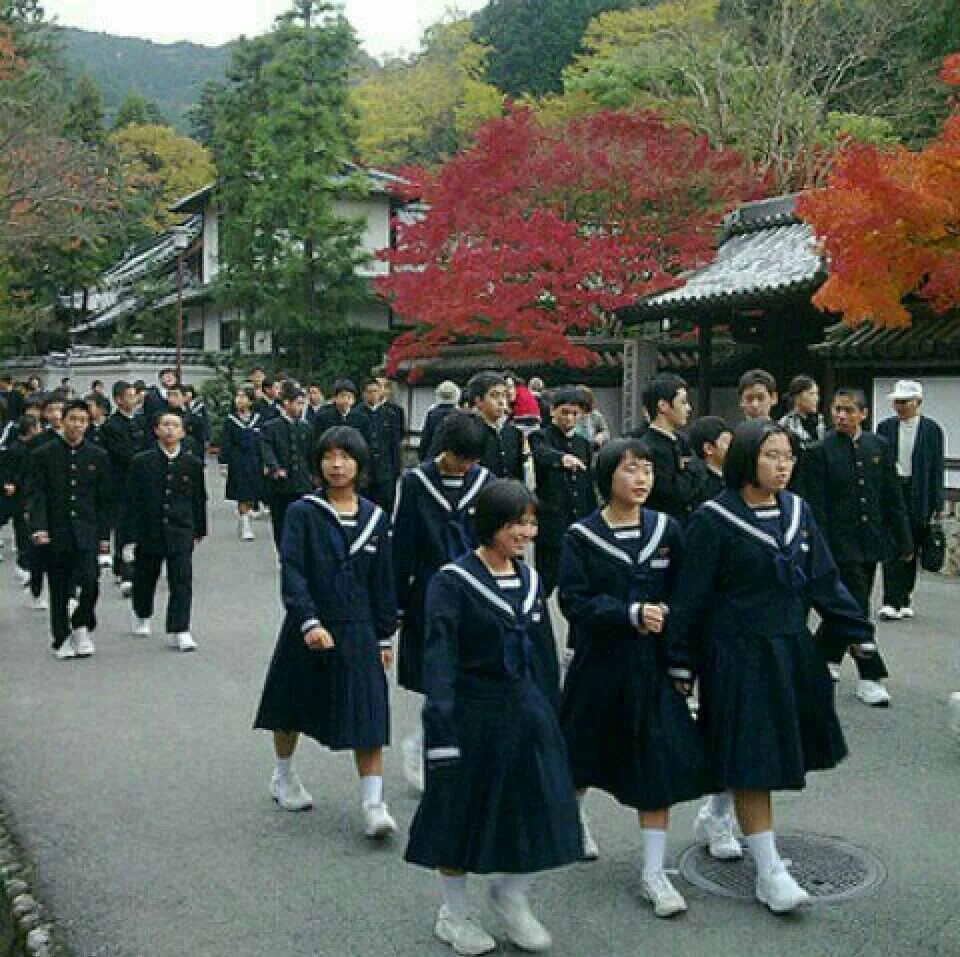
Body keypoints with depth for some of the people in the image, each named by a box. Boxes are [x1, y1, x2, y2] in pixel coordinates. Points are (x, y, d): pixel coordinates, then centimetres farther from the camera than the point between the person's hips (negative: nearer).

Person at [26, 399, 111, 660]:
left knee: (89, 583, -11)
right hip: (54, 534, -1)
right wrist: (38, 527, -17)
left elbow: (103, 499, 9)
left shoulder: (98, 457, 6)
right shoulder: (43, 455, 1)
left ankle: (81, 627, 13)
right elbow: (35, 494, -4)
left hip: (86, 532, 1)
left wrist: (104, 535, 5)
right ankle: (62, 640, 18)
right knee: (59, 591, 6)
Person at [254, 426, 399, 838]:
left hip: (358, 633, 2)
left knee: (368, 717, -6)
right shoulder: (302, 513, -8)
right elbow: (292, 571, -18)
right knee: (293, 709, 17)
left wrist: (384, 637, 7)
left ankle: (373, 804, -2)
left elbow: (382, 581, 7)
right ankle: (283, 777, 40)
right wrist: (309, 622, -30)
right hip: (307, 629, -1)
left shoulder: (375, 518, 2)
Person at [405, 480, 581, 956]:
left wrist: (548, 715, 13)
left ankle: (510, 893, 34)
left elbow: (544, 653, 12)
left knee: (537, 805, 8)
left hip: (526, 711, 6)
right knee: (463, 810, 8)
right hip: (472, 714, -6)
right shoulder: (452, 582, -14)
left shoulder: (529, 579, 6)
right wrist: (441, 726, -25)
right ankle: (453, 913, 29)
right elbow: (438, 657, -19)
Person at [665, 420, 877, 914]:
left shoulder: (797, 511, 5)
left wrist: (857, 632, 9)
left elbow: (824, 579, 10)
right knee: (753, 759, -3)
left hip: (792, 650, 6)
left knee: (780, 750, 15)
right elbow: (690, 595, -10)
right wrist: (680, 661, -9)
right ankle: (768, 871, 4)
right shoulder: (714, 519, -12)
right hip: (739, 654, -6)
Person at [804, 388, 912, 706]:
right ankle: (871, 677, 5)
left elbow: (892, 497, 9)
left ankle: (825, 655, 35)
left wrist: (904, 540, 7)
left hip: (871, 542, 5)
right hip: (841, 544, -5)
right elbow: (815, 506, -9)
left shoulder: (880, 446, 6)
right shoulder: (818, 452, -7)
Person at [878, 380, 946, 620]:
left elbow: (936, 468, 2)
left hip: (918, 496, 0)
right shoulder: (885, 427, 6)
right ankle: (892, 602, -10)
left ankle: (904, 600, 19)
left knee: (912, 550, 7)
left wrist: (937, 504, -2)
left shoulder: (931, 429, 2)